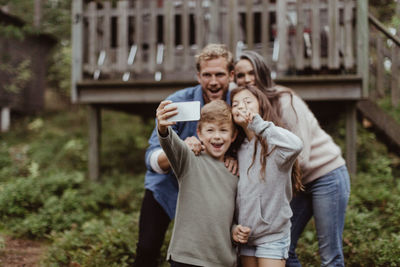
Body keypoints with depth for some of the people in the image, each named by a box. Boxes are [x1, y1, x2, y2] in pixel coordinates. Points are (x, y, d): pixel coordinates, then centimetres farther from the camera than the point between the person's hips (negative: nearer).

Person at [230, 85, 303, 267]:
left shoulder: (273, 142, -15)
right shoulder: (239, 147, 6)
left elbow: (296, 146, -36)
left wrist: (257, 123, -29)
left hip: (273, 233, -6)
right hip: (245, 234, 7)